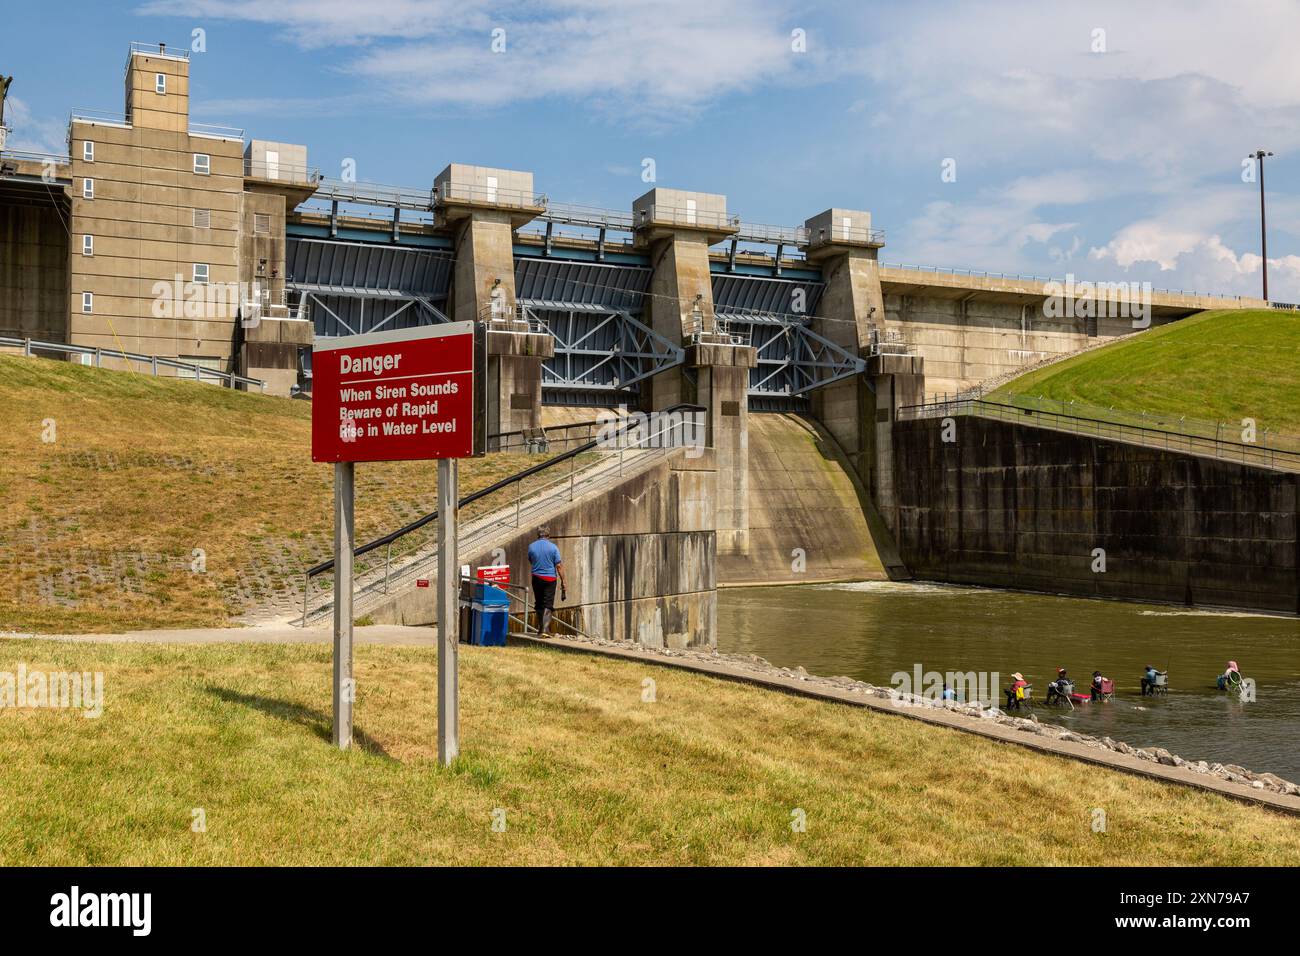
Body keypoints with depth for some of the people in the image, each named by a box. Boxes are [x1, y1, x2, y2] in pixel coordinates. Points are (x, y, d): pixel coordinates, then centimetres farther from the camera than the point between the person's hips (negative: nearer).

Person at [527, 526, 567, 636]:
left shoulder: (531, 547, 0)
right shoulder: (553, 547, -7)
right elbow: (559, 566, -7)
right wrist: (563, 581, -3)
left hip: (536, 578, 3)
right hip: (550, 578, -3)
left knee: (539, 603, 15)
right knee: (548, 604, -3)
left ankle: (540, 628, 22)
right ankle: (545, 628, -17)